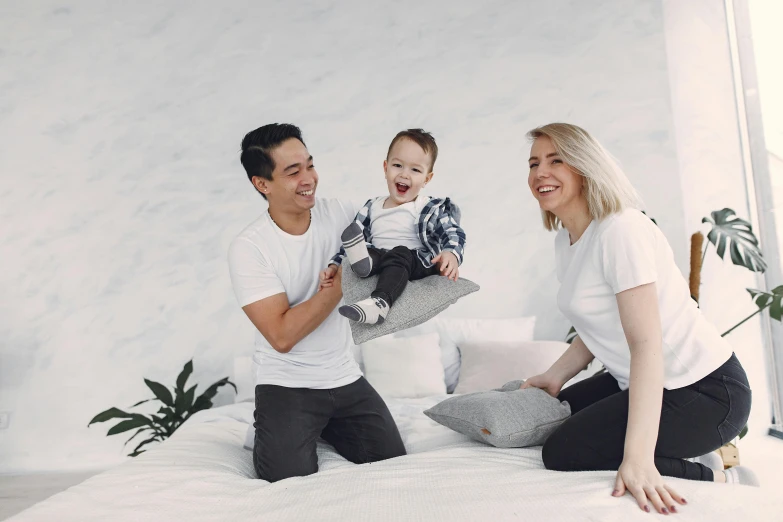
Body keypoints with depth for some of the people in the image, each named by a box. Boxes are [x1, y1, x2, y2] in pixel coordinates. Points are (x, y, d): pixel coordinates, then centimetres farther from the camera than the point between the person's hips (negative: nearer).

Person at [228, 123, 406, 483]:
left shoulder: (340, 214, -5)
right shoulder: (248, 247, -16)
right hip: (287, 385, -4)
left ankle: (325, 426, 27)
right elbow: (282, 336, -22)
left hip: (346, 377, 4)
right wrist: (342, 281, -24)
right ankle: (270, 431, 20)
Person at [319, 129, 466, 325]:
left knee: (400, 253, -35)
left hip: (418, 264, -3)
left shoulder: (430, 209, 4)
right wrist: (334, 265, 5)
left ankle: (379, 303, -53)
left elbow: (452, 233, -11)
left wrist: (451, 253, -34)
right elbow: (350, 241, 20)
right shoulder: (372, 207, 17)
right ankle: (363, 261, -50)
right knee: (353, 233, -19)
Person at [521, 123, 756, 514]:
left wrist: (638, 457, -34)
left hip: (705, 389, -9)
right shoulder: (565, 241, 5)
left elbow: (646, 344, -28)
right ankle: (680, 452, 15)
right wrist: (553, 377, 4)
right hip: (636, 381, 9)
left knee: (563, 453, -18)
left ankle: (720, 481, -3)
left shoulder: (621, 229, -22)